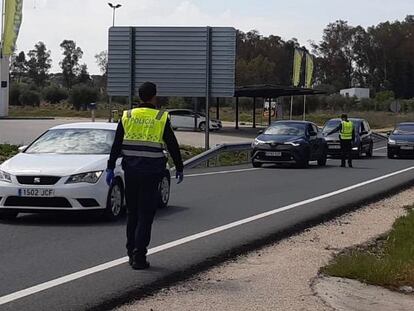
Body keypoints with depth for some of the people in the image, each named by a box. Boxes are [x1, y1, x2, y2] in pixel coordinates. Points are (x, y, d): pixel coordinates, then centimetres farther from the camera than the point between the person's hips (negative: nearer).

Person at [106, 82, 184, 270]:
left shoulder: (127, 117, 5)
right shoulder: (162, 118, -2)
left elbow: (116, 146, 4)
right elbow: (172, 146, 2)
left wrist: (110, 168, 7)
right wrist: (179, 169, 12)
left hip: (131, 171, 3)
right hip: (151, 172, -3)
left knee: (132, 212, 15)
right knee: (145, 215, 0)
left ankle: (132, 253, 19)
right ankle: (139, 257, -5)